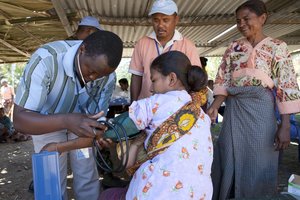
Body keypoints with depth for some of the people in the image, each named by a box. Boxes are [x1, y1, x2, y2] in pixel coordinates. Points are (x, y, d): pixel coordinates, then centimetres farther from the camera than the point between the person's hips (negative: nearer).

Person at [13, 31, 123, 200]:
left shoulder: (109, 76, -23)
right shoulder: (46, 59, -36)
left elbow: (97, 114, -10)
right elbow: (20, 119, -36)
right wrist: (66, 120, -51)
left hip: (80, 121, 3)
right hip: (45, 122, -2)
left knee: (88, 178, 5)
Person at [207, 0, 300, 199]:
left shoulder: (277, 47, 0)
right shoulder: (234, 47, 10)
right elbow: (223, 80, 6)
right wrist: (215, 105, -11)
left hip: (261, 109, -3)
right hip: (234, 109, 4)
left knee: (258, 164, 3)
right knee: (231, 161, 9)